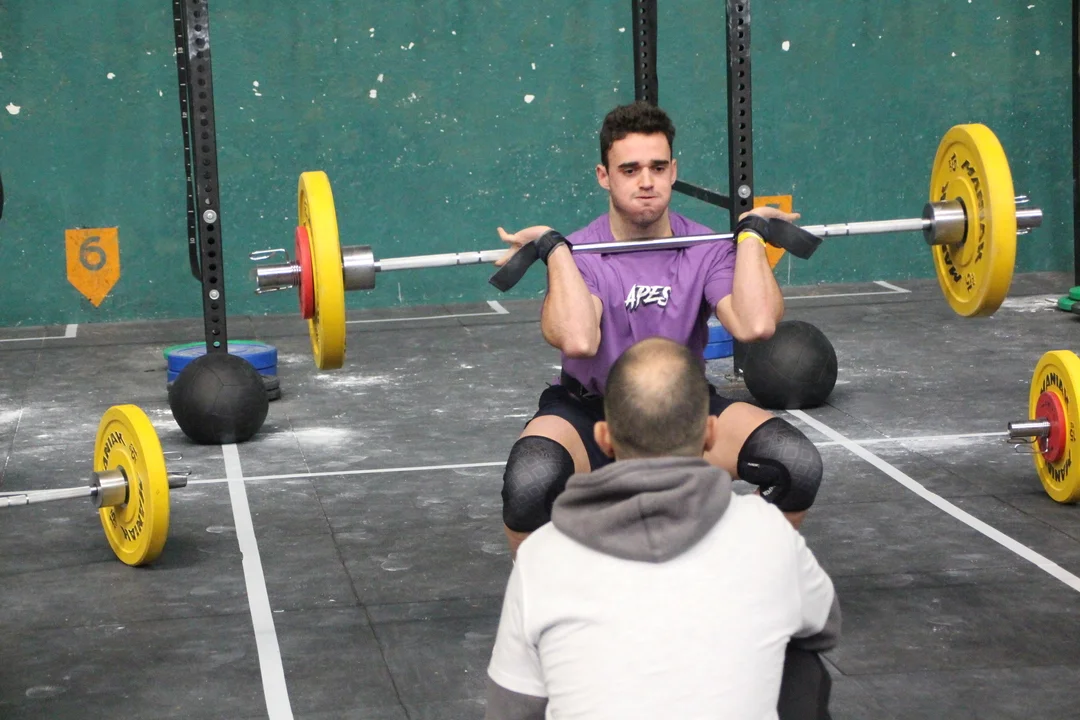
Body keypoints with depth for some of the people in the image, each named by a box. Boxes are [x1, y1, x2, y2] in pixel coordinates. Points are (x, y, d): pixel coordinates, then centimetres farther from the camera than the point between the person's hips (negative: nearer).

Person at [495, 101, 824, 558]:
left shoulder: (705, 251, -8)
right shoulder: (580, 256, -15)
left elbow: (755, 326, -29)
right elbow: (578, 341, -37)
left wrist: (751, 233, -19)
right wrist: (553, 248, -29)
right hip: (590, 414, -2)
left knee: (798, 465, -23)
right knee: (530, 483, -36)